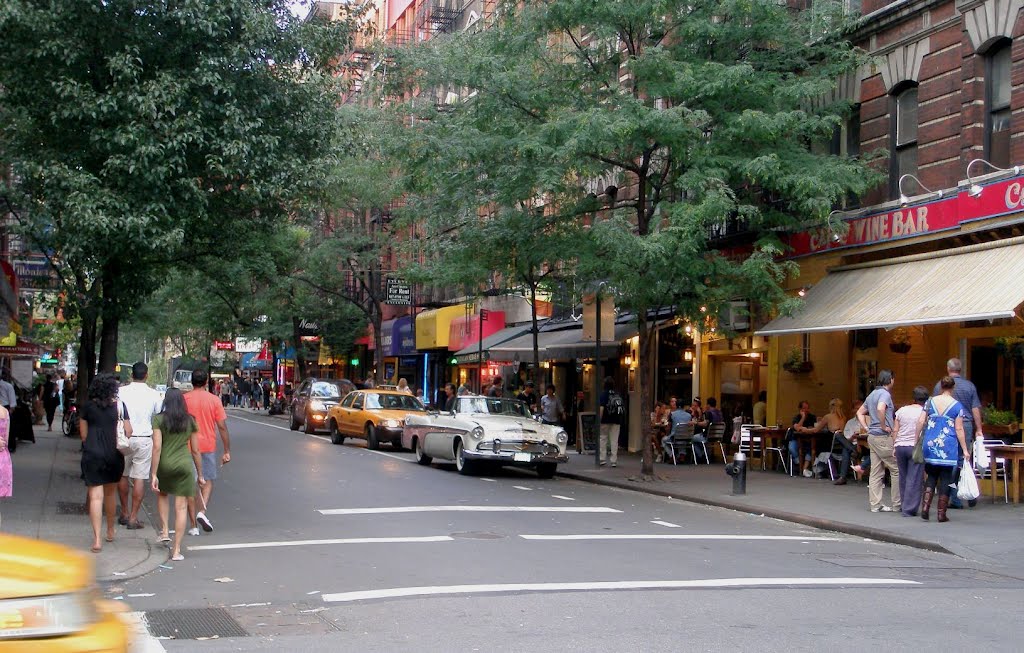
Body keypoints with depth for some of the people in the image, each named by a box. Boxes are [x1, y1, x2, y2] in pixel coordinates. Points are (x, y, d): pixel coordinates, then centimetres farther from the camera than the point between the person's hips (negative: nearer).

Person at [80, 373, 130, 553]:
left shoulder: (88, 407, -1)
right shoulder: (119, 406, -2)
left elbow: (83, 434, 4)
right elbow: (128, 432, -2)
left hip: (92, 455, -1)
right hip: (114, 455, 2)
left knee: (96, 496, -3)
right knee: (111, 493, 19)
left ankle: (97, 539, -12)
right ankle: (110, 532, 34)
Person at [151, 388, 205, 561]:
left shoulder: (159, 419, -2)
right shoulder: (190, 421, 6)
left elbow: (157, 447, -9)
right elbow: (195, 450, 8)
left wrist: (154, 474, -7)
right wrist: (200, 475, 16)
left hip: (165, 464, 0)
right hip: (185, 464, 1)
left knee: (163, 494, 29)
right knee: (181, 507, 3)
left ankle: (164, 531, 18)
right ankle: (176, 550, 2)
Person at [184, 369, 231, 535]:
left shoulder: (183, 399, -2)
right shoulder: (213, 400, -3)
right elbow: (222, 427, -4)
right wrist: (227, 451, 2)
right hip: (208, 446, 0)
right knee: (208, 480, 16)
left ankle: (193, 525, 5)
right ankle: (203, 511, -8)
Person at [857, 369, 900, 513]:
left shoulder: (872, 394, 17)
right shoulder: (885, 394, -11)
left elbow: (860, 412, 25)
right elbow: (880, 409, -32)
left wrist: (866, 428, 16)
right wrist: (884, 426, -21)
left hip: (872, 436, 9)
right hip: (883, 437, -9)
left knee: (876, 472, 8)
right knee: (896, 469, -2)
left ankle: (875, 504, 8)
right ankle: (897, 504, 1)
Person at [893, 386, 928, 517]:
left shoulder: (901, 410, 9)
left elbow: (895, 431, 9)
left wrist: (894, 447, 14)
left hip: (900, 446, 4)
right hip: (915, 447, -4)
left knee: (903, 477, 14)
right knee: (914, 479, -2)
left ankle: (904, 505, 21)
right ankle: (909, 509, -5)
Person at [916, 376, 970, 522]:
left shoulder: (930, 402, 5)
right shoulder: (957, 406, -3)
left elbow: (920, 422, 2)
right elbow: (959, 429, -5)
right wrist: (965, 450, -2)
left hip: (930, 444, 3)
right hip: (948, 447, -3)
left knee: (931, 476, 14)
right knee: (945, 479, 4)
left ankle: (925, 506, 0)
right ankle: (941, 513, 5)